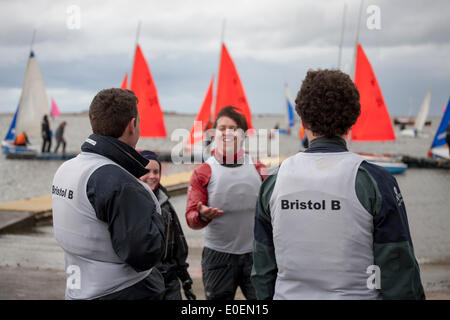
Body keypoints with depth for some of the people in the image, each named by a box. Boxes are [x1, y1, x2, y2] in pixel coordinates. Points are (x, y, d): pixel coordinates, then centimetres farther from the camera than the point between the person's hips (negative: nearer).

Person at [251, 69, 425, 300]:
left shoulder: (274, 181, -2)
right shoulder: (374, 180, -13)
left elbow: (263, 268, 4)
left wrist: (266, 297, 15)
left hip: (288, 294, 3)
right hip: (355, 293, -3)